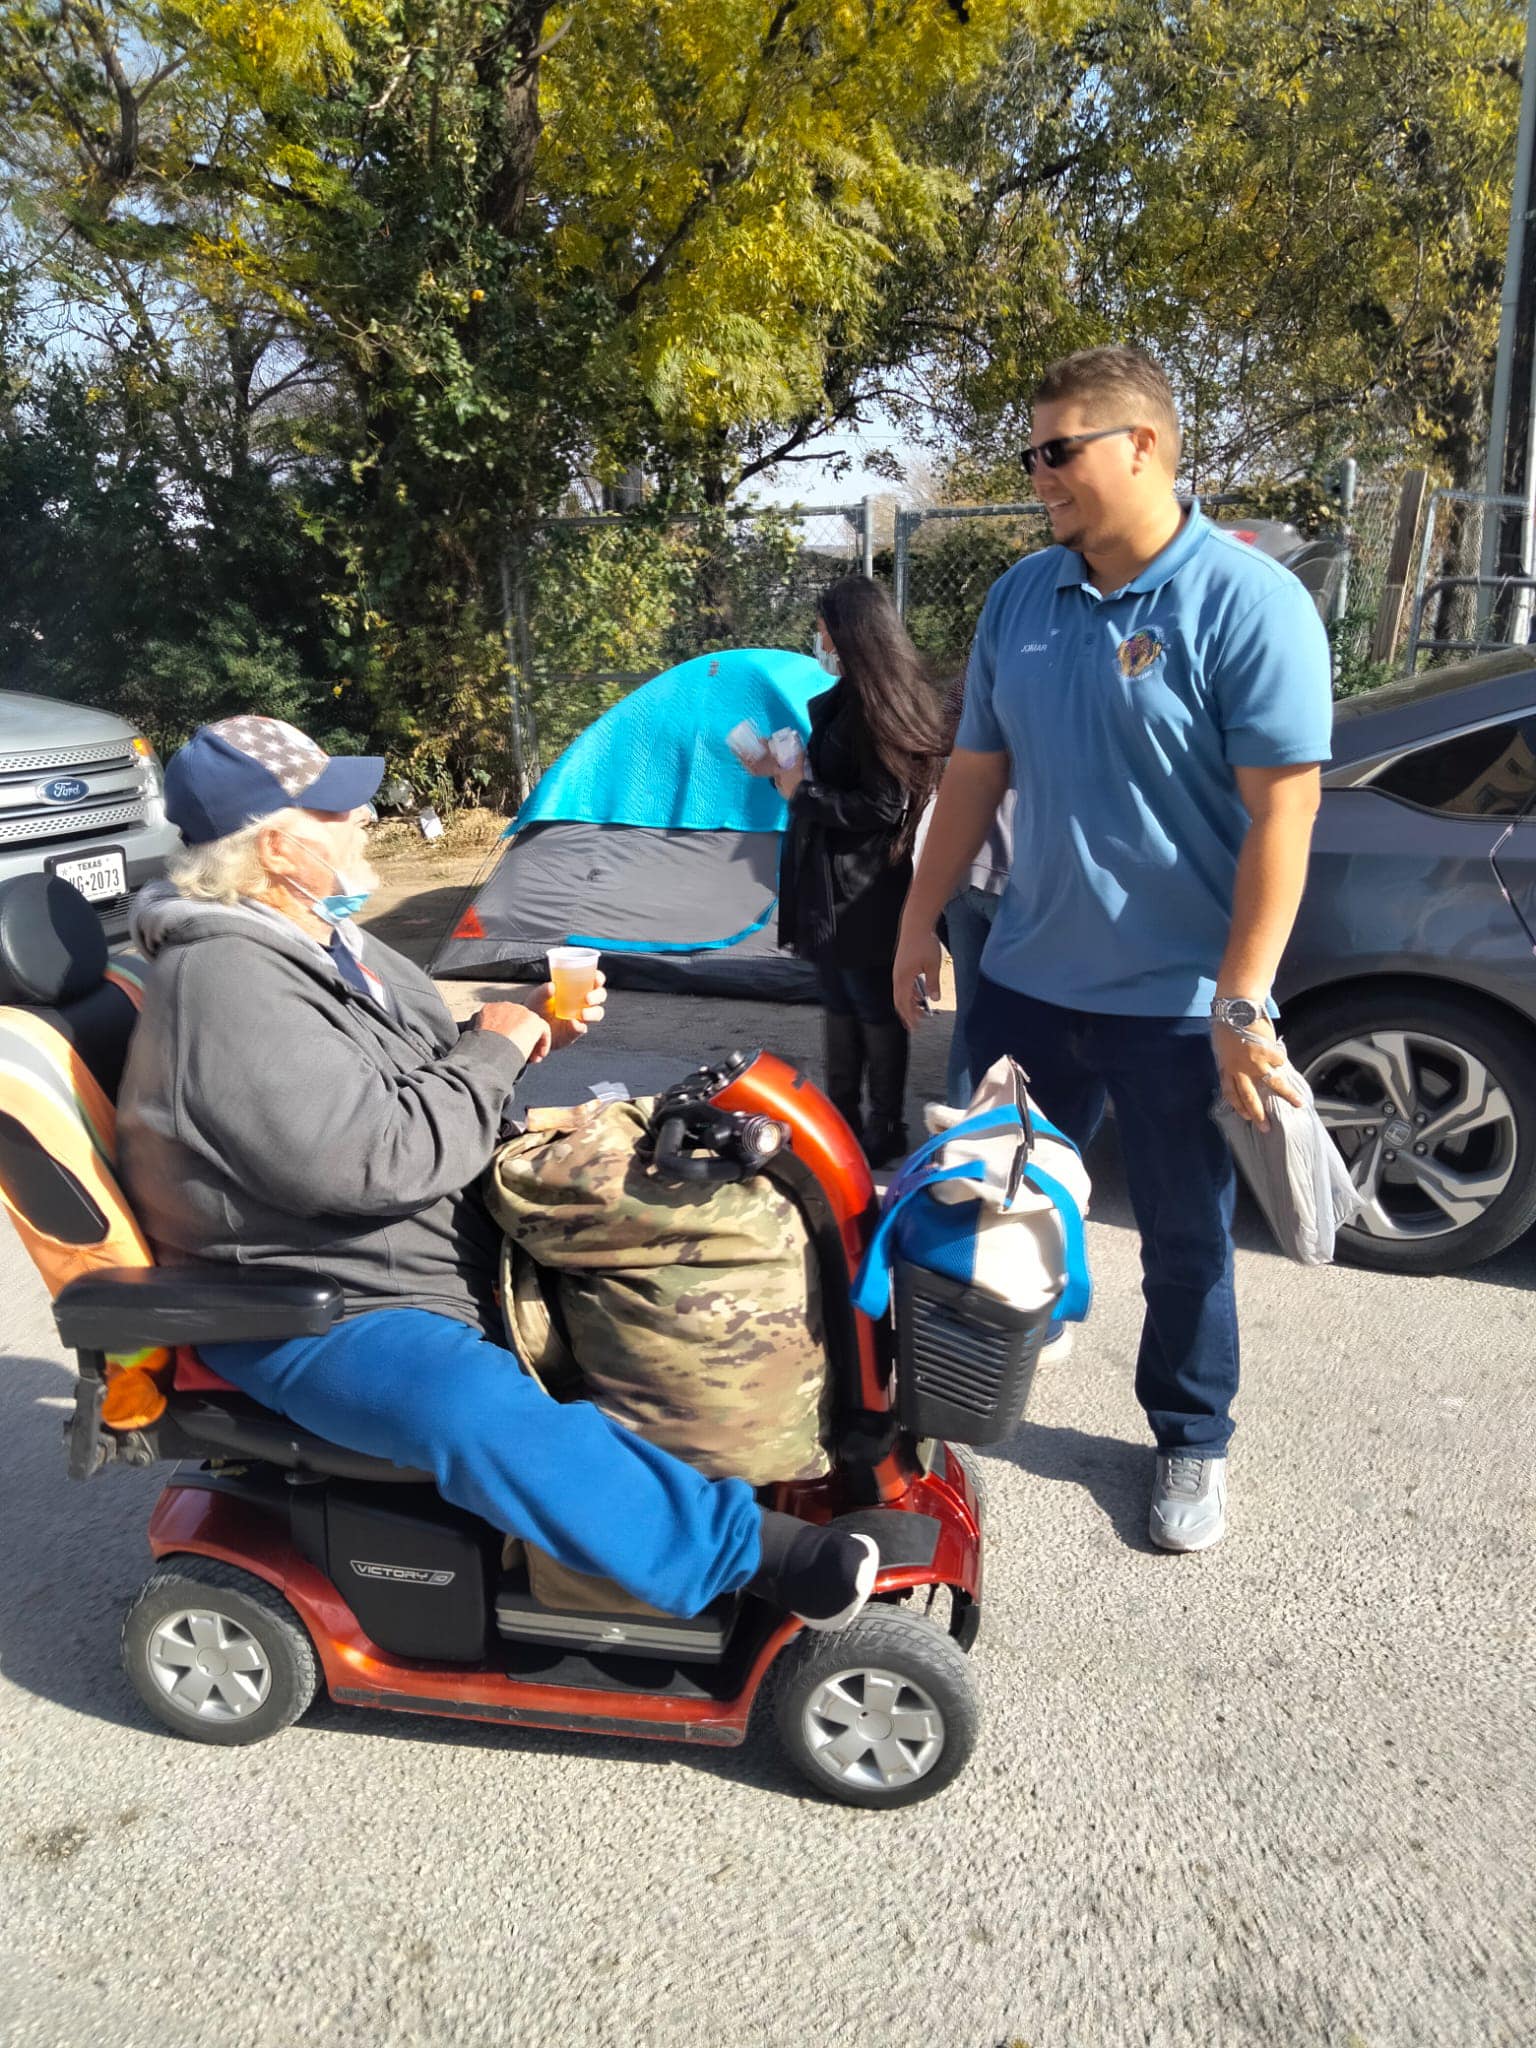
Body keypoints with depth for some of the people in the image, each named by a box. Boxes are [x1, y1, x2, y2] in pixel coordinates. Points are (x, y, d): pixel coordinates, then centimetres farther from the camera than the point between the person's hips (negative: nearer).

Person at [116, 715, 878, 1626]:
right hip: (316, 1318, -10)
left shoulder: (312, 934, 6)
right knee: (486, 1416, -35)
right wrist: (495, 1048, -18)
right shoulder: (228, 989, -26)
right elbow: (382, 1160, -31)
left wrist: (527, 1027, -2)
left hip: (443, 1236, 11)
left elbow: (420, 1077, 16)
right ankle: (752, 1550, -32)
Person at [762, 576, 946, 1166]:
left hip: (862, 888, -9)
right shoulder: (843, 698, 7)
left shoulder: (878, 707, -19)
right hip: (830, 878, 9)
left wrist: (801, 792, -15)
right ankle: (842, 1116, 30)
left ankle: (886, 1130, 17)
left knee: (873, 1007, 3)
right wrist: (785, 770, 5)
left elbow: (880, 807, -22)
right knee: (839, 1002, 17)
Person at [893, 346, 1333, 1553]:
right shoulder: (1021, 598, 5)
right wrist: (921, 922, 11)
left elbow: (1282, 809, -17)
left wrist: (1243, 1002, -20)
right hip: (1027, 979, 5)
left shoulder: (1248, 603, -13)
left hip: (1178, 1001, -5)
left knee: (1185, 1238, 12)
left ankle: (1192, 1442, 34)